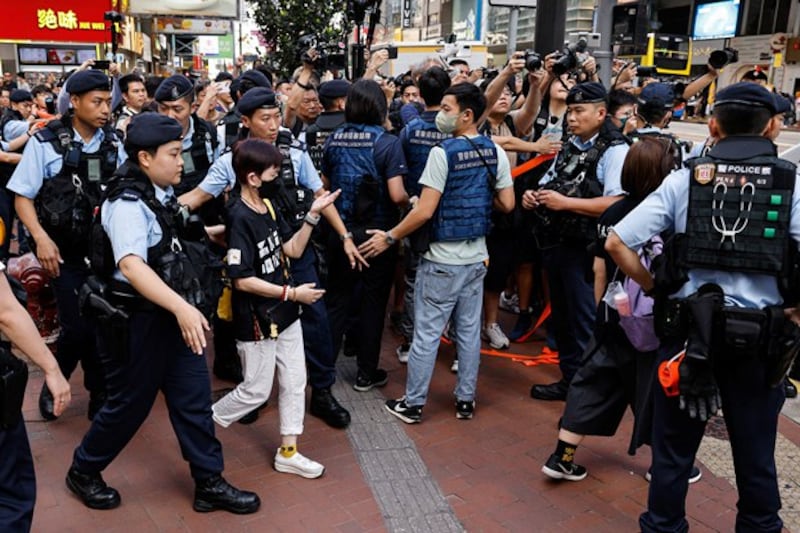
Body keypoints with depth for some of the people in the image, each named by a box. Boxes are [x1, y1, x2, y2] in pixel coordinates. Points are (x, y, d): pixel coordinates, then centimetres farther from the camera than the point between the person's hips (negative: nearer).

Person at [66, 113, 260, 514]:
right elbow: (131, 265, -38)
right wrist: (181, 307, -48)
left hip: (169, 314, 8)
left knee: (194, 398, 10)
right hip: (139, 320, -8)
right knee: (130, 403, 9)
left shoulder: (158, 193, 5)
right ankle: (83, 471, 34)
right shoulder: (128, 203, -22)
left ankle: (209, 484, 22)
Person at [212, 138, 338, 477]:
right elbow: (242, 280, -24)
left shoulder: (269, 206, 3)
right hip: (256, 319, -8)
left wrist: (312, 214, -3)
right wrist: (292, 293, -21)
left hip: (284, 313, 8)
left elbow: (293, 250, 8)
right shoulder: (239, 218, -23)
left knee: (295, 382, 13)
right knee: (256, 391, 6)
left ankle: (288, 452, 26)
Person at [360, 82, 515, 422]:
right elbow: (507, 204, 3)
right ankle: (466, 400, 24)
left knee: (426, 333, 4)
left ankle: (413, 403, 15)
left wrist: (389, 237, -8)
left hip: (442, 260, -6)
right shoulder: (496, 152, 1)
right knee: (469, 331, 14)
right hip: (476, 257, 6)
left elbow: (424, 211, -19)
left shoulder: (443, 152, -16)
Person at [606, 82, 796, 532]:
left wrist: (656, 288, 5)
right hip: (761, 337, 0)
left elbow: (617, 244, -6)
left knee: (674, 448, 16)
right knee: (755, 455, 18)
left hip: (689, 328, 0)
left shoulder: (686, 179, -2)